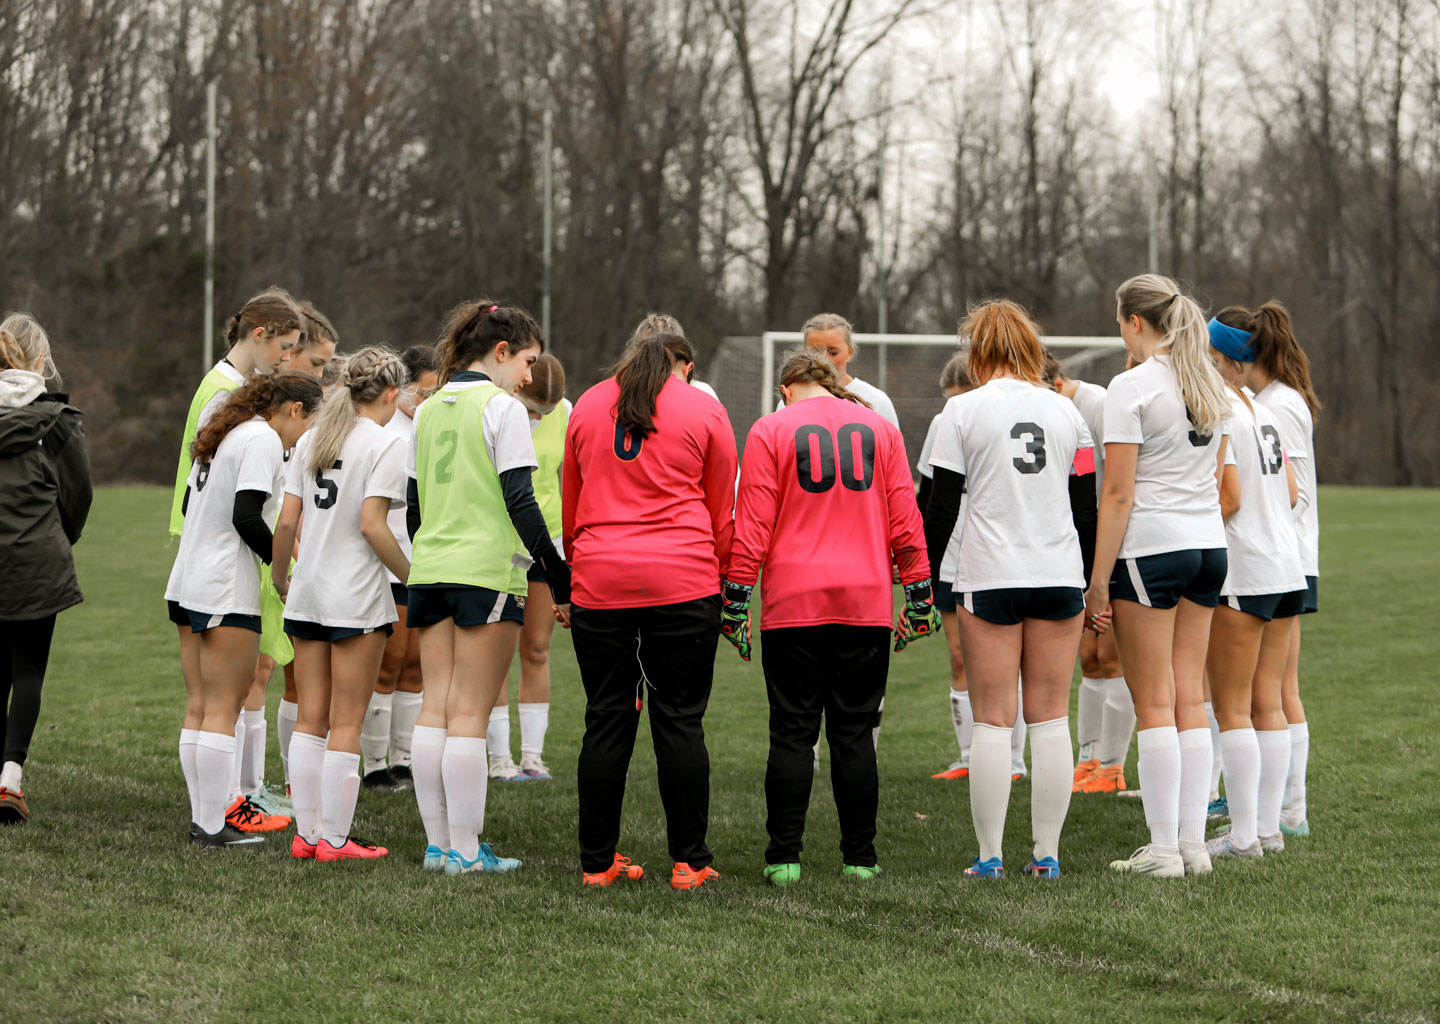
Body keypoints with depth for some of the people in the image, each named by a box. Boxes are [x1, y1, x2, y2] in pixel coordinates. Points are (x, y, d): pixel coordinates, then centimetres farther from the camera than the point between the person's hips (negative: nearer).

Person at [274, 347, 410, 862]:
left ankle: (306, 833, 13)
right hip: (357, 598, -6)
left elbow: (286, 521, 6)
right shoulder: (386, 443, -9)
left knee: (310, 719, 10)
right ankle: (335, 838, 2)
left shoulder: (311, 439, 10)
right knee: (346, 724, 0)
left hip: (306, 593, 6)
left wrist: (280, 578, 19)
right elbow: (371, 525, -17)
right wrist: (415, 578, -8)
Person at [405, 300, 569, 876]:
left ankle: (438, 844, 7)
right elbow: (519, 501, -12)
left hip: (430, 570, 7)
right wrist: (556, 569, -7)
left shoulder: (428, 410, 15)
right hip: (486, 570, -7)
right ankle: (464, 850, -5)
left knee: (435, 709, 6)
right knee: (469, 715, -6)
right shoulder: (501, 408, -7)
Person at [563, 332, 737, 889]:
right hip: (683, 584, -2)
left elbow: (570, 507, 17)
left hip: (600, 583, 2)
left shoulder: (587, 405, 12)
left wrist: (571, 577, 24)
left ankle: (597, 862, 10)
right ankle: (689, 861, 5)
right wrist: (726, 590, 14)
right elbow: (722, 514, 7)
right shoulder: (704, 410, 4)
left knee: (605, 722, 7)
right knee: (680, 722, 2)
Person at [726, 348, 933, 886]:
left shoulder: (771, 429, 2)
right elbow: (905, 520, 8)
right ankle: (859, 858, 8)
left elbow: (752, 526, -3)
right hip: (865, 601, 2)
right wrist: (919, 595, 13)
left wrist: (735, 601, 1)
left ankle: (784, 857, 0)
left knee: (792, 732, 2)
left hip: (794, 601, -2)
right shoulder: (878, 428, 10)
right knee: (855, 732, 7)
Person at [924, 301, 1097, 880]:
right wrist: (1088, 586, 19)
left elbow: (942, 507, -4)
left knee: (993, 722, 0)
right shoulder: (1064, 410, 8)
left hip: (989, 579, -3)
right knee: (1051, 719, 6)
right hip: (1060, 574, 3)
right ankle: (1046, 854, 6)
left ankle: (989, 856, -1)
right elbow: (1087, 508, 10)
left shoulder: (964, 410, -2)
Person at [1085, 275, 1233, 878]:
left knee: (1154, 703, -2)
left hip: (1149, 548, -7)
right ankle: (1193, 842, 9)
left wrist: (1098, 578, -9)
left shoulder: (1132, 386, -12)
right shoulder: (1211, 385, 10)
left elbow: (1118, 494, -13)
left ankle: (1163, 847, -1)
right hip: (1208, 545, 7)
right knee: (1189, 699, 9)